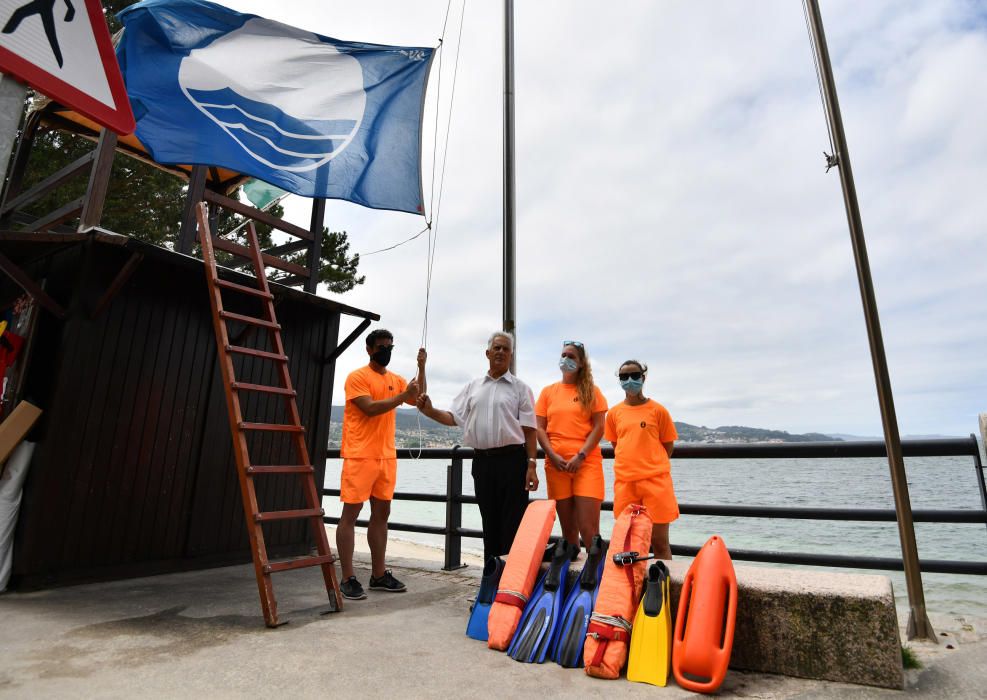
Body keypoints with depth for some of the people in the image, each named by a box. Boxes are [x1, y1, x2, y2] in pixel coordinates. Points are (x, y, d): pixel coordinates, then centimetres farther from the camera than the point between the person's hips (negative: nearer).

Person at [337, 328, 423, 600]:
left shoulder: (395, 379, 14)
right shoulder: (357, 377, -6)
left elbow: (417, 400, 9)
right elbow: (370, 408, -18)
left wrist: (421, 368, 1)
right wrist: (402, 396, -19)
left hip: (387, 456, 7)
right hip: (360, 455, -7)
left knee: (382, 513, 11)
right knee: (350, 513, 0)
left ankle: (378, 574, 22)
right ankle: (348, 579, 7)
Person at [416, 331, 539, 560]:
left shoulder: (520, 388, 2)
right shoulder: (473, 386, 12)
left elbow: (529, 430, -2)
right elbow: (454, 418, 11)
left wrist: (531, 466, -9)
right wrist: (430, 411, -7)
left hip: (512, 460, -3)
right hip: (482, 461, 4)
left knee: (513, 523, 0)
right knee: (489, 522, 14)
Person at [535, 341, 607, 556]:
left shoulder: (591, 391, 7)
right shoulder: (548, 391, 11)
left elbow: (599, 427, 0)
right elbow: (539, 428, 7)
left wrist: (580, 456, -10)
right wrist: (553, 456, -6)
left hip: (586, 463, -2)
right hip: (556, 464, 2)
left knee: (588, 527, -7)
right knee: (567, 526, 10)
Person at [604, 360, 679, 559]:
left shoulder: (658, 410, -1)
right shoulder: (614, 413, 7)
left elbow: (668, 445, 6)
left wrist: (653, 466, 5)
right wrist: (631, 465, 8)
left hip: (655, 480, -3)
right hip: (624, 481, 3)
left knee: (659, 541, 3)